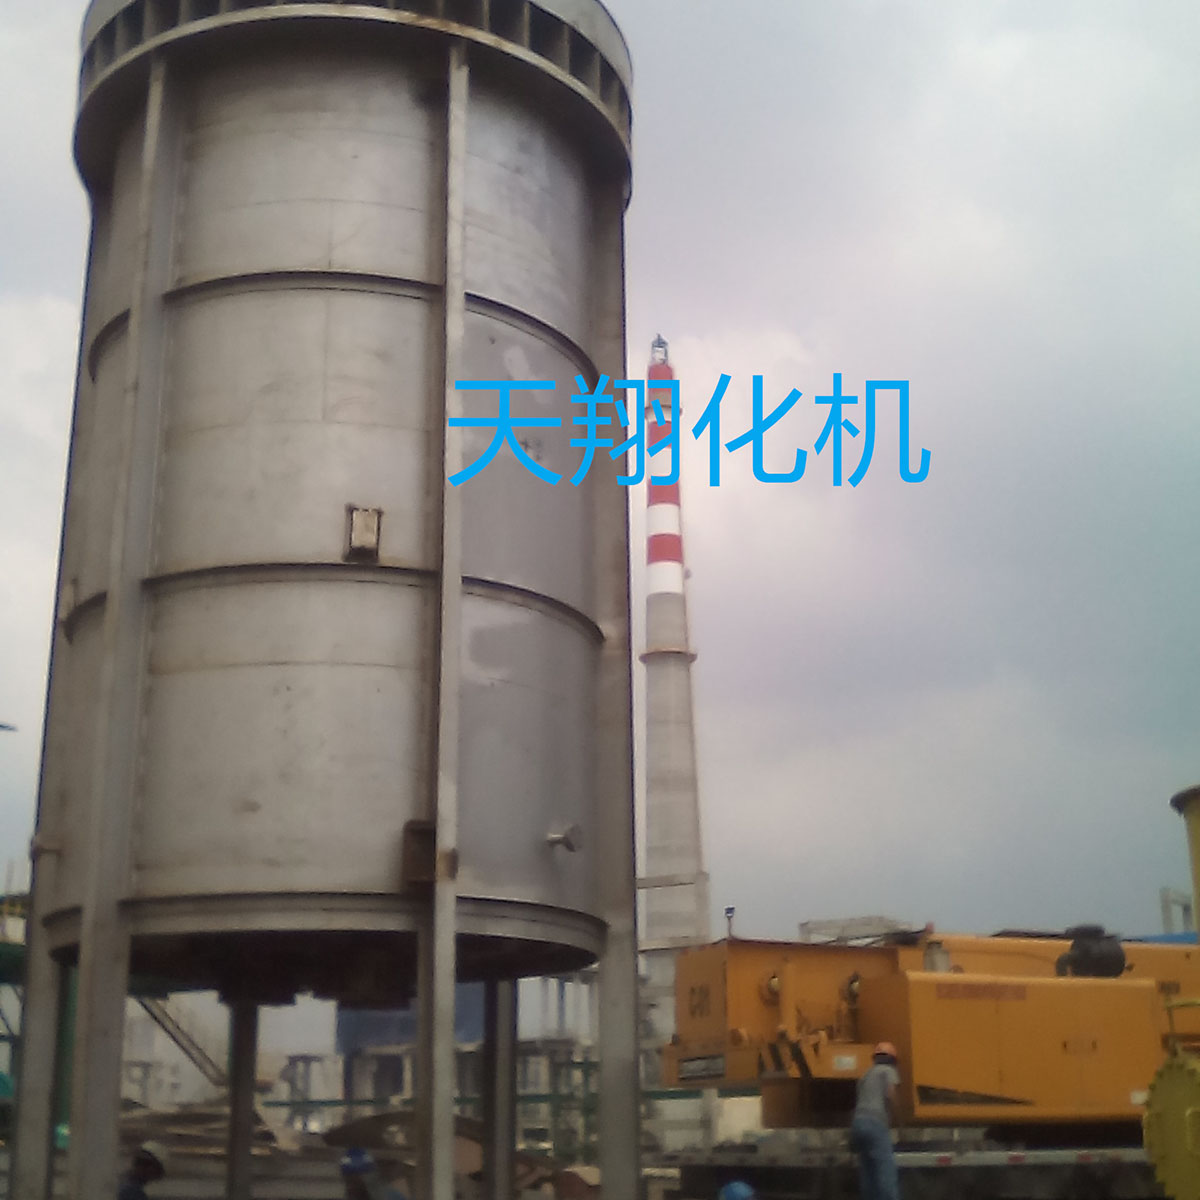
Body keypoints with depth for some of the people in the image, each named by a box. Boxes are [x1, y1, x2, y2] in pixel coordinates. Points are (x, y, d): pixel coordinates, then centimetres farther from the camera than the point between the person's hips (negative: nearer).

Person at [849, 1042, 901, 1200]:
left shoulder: (867, 1074, 27)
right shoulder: (889, 1071, 7)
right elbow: (890, 1094, -12)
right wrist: (891, 1118, -1)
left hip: (858, 1121, 7)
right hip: (876, 1123, -7)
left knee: (867, 1171, 9)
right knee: (887, 1169, -11)